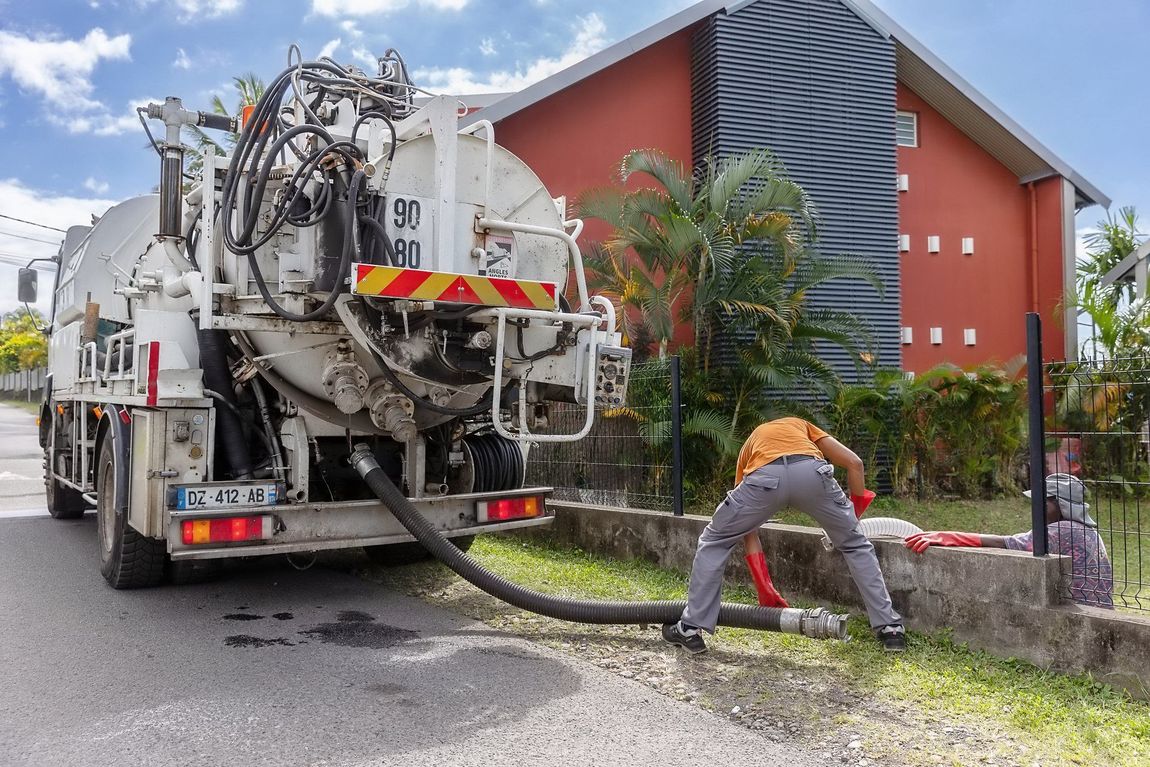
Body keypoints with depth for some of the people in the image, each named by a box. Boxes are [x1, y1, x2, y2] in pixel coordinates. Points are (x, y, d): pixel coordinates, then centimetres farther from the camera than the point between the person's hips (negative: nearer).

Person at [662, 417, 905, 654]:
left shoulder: (749, 448, 41)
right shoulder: (802, 425, 43)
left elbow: (748, 530, 39)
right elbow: (854, 463, 26)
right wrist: (856, 510, 36)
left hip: (763, 476, 0)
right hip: (811, 471, 0)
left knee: (713, 542, 25)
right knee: (856, 545, 27)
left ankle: (692, 629, 25)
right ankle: (889, 628, 29)